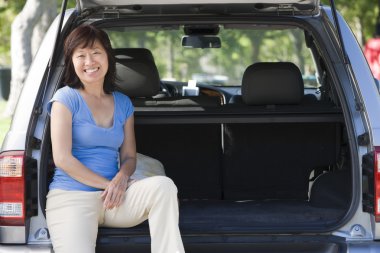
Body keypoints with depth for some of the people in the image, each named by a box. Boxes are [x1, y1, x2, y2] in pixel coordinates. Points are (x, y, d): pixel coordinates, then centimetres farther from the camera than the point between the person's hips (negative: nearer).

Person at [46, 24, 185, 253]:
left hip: (114, 198, 5)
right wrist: (108, 184, -11)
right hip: (71, 197, -4)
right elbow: (62, 158, -8)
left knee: (163, 185, -25)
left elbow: (129, 157, 14)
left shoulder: (123, 103, 16)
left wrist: (122, 177, -11)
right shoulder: (66, 99, 0)